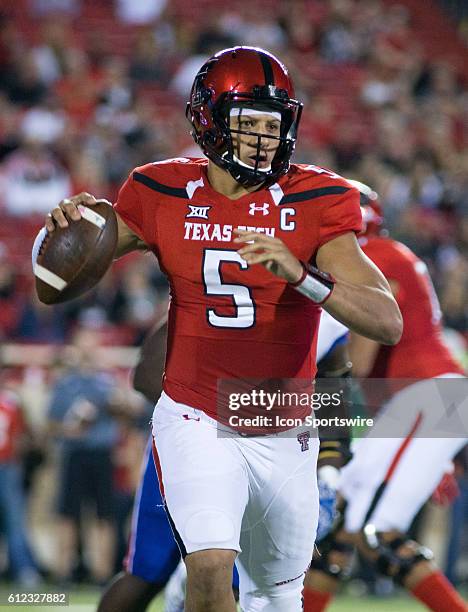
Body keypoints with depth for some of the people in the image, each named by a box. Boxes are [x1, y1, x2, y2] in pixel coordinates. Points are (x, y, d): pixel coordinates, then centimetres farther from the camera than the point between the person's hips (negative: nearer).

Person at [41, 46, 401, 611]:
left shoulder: (314, 203, -10)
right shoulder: (165, 194, -5)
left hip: (284, 438, 1)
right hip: (197, 424, -1)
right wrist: (71, 225, -16)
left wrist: (301, 275, -36)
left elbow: (388, 324, -21)